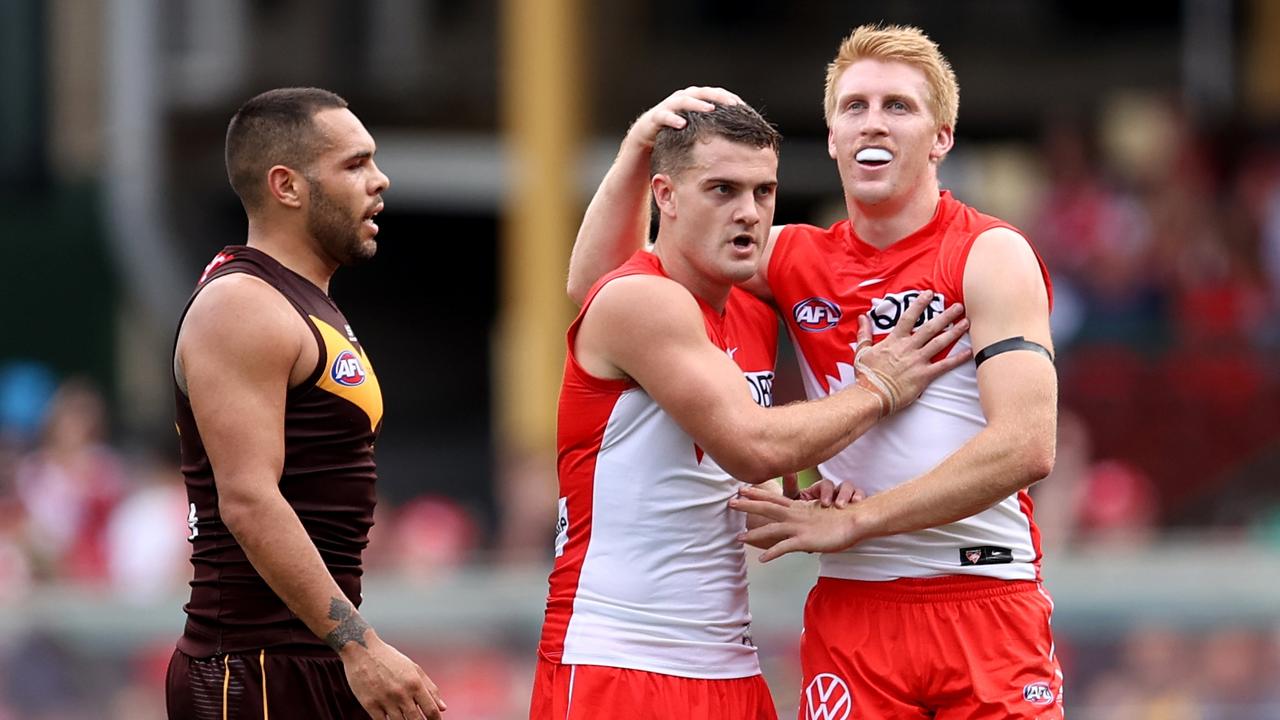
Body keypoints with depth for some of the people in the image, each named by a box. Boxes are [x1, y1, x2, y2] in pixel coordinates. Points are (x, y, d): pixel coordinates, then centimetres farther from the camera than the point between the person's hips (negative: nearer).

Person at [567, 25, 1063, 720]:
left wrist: (854, 519, -14)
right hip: (850, 606, 4)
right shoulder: (796, 261, 12)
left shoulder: (989, 255, -3)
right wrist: (638, 151, 0)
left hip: (986, 604, -4)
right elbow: (596, 283, 16)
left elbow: (1026, 446, -16)